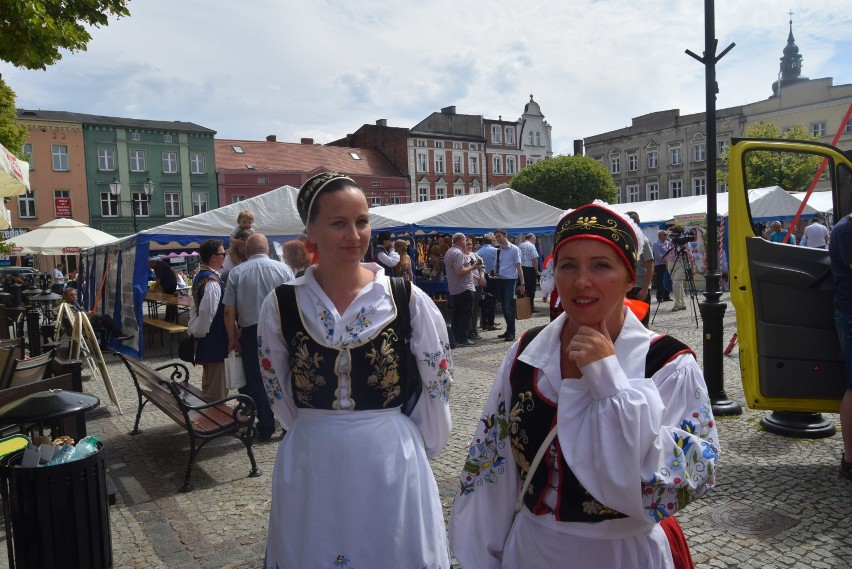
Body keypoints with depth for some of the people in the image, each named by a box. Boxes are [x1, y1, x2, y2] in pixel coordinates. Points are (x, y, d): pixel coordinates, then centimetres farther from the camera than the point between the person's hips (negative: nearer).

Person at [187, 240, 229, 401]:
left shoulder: (199, 277, 11)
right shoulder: (213, 281, -21)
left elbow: (194, 307, 17)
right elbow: (207, 311, -26)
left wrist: (194, 329, 18)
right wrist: (199, 331, -12)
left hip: (205, 339, 10)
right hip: (216, 339, -10)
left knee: (209, 382, 21)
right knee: (218, 387, -1)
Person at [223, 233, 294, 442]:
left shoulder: (236, 272, -2)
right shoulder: (283, 269, -2)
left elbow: (229, 311, -3)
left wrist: (233, 338, 6)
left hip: (251, 333, 0)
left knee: (257, 381, 10)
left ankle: (266, 428, 16)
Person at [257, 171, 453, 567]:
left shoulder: (408, 300, -9)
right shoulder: (280, 305, -6)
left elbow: (438, 385, 1)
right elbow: (279, 393, 7)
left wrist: (414, 446, 7)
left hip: (392, 460, 0)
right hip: (310, 466, 1)